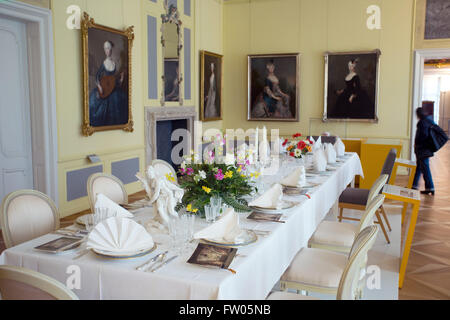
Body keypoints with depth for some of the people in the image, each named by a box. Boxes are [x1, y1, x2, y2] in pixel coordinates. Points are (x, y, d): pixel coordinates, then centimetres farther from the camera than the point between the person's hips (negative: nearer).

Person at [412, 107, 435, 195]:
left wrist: (417, 143, -11)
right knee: (418, 166, 16)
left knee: (425, 168, -2)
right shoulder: (429, 120, 11)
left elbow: (423, 135, -24)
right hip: (427, 148, 10)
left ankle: (430, 188, 3)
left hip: (423, 149, -10)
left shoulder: (422, 122, -18)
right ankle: (414, 185, 25)